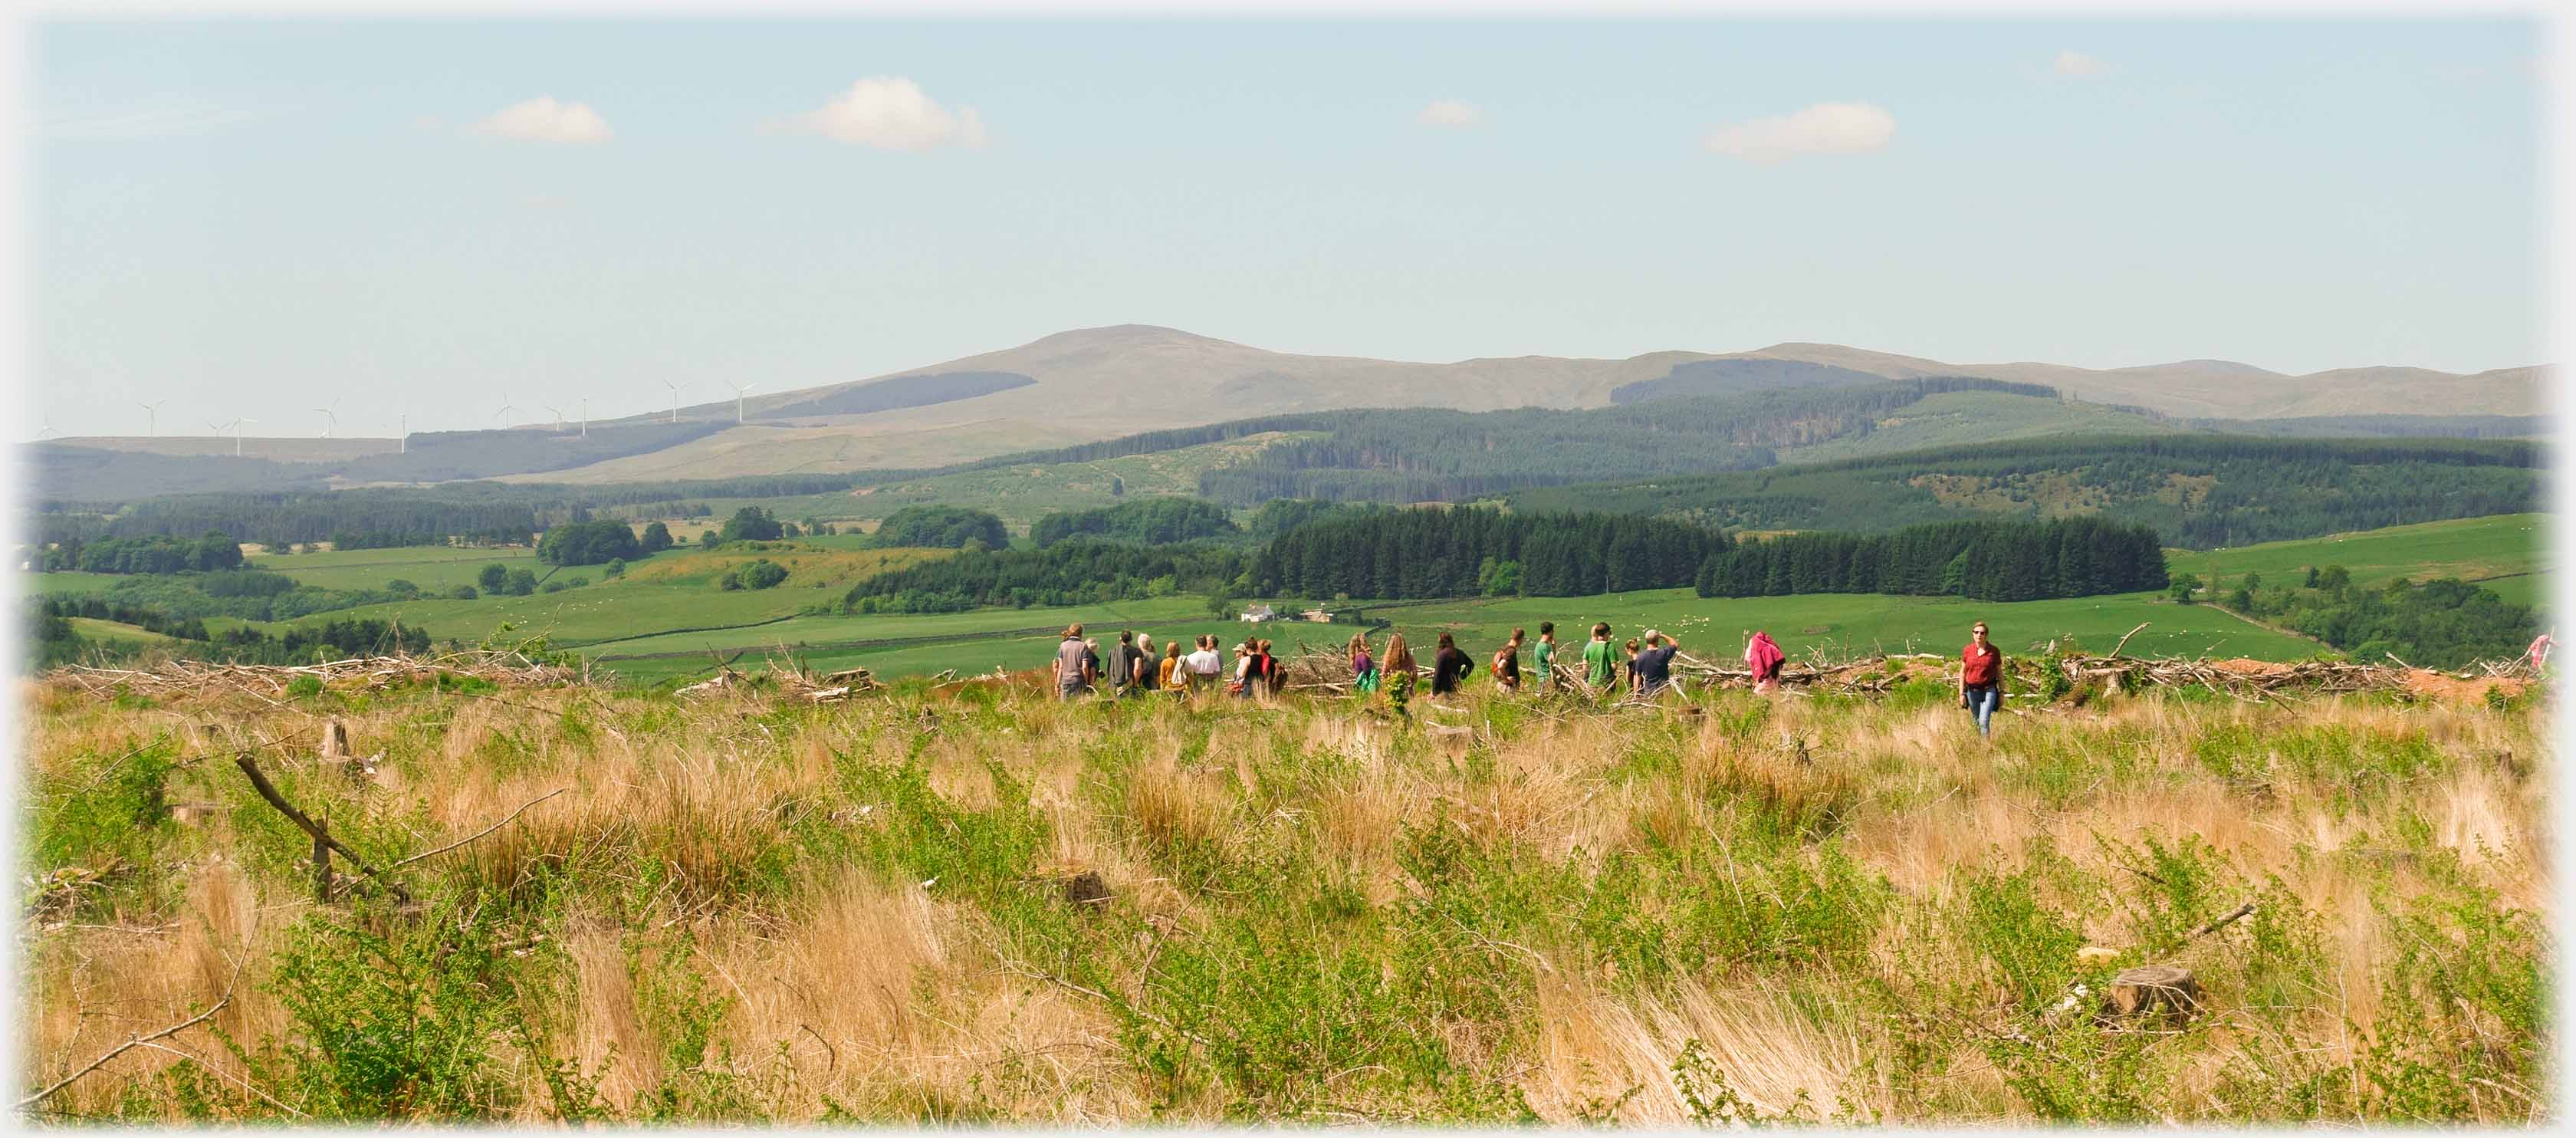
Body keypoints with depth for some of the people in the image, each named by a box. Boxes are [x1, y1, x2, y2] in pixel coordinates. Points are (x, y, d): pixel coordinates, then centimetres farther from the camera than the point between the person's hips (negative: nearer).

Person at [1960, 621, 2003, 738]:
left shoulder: (1994, 651, -4)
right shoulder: (1967, 651, 1)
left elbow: (1999, 673, 5)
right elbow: (1962, 673, 7)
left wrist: (2002, 692, 4)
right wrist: (1961, 694, 3)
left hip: (1989, 690, -3)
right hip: (1972, 691, 3)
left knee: (1984, 721, -17)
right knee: (1977, 723, 12)